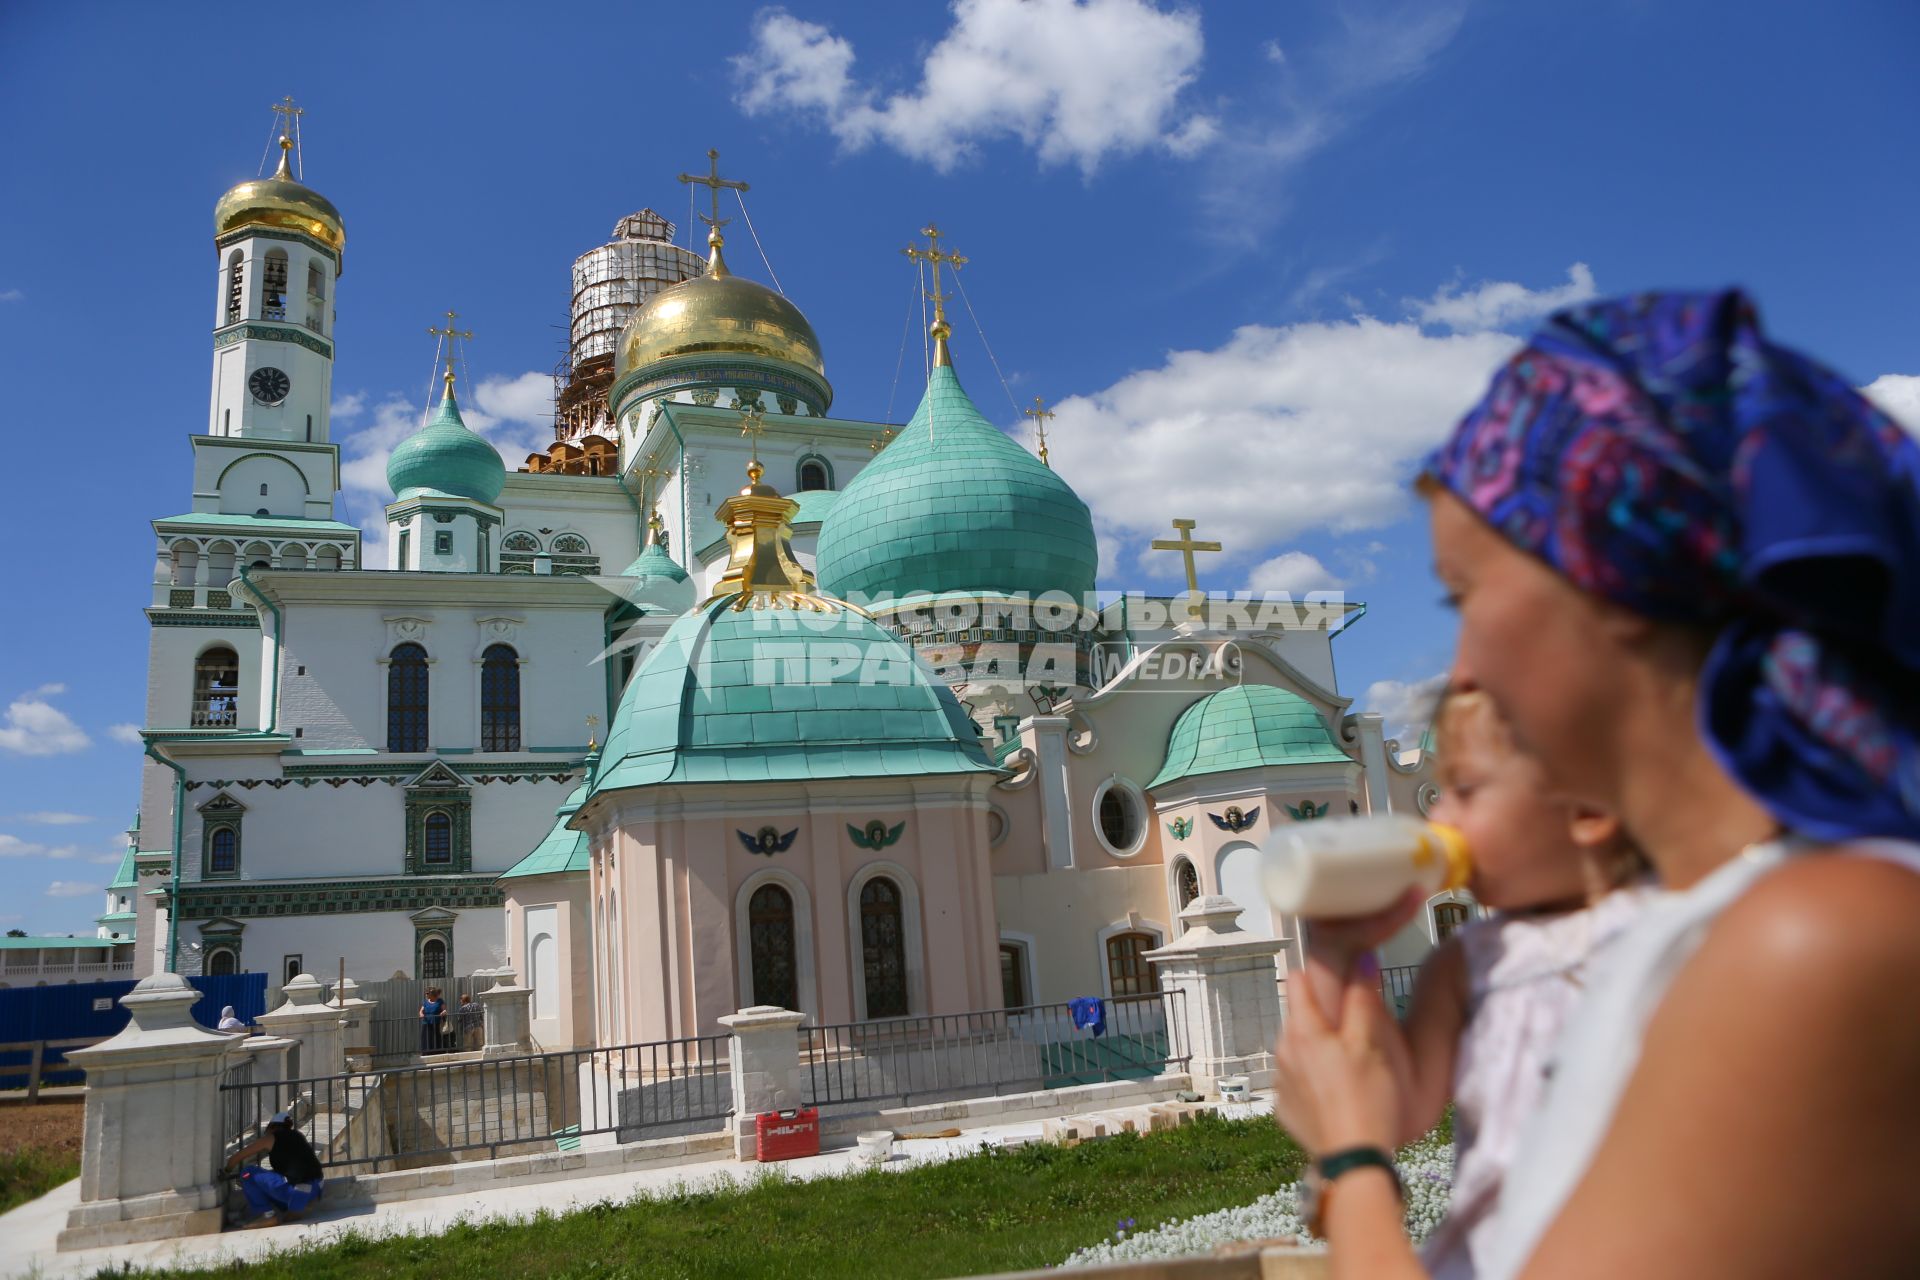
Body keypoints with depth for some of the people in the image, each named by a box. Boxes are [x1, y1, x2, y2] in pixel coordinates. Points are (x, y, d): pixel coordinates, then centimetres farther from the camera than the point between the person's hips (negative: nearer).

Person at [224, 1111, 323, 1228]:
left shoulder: (270, 1138, 6)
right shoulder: (298, 1135, 22)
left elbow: (235, 1158, 12)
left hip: (295, 1191, -7)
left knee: (248, 1174, 8)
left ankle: (268, 1215, 5)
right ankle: (295, 1209, 16)